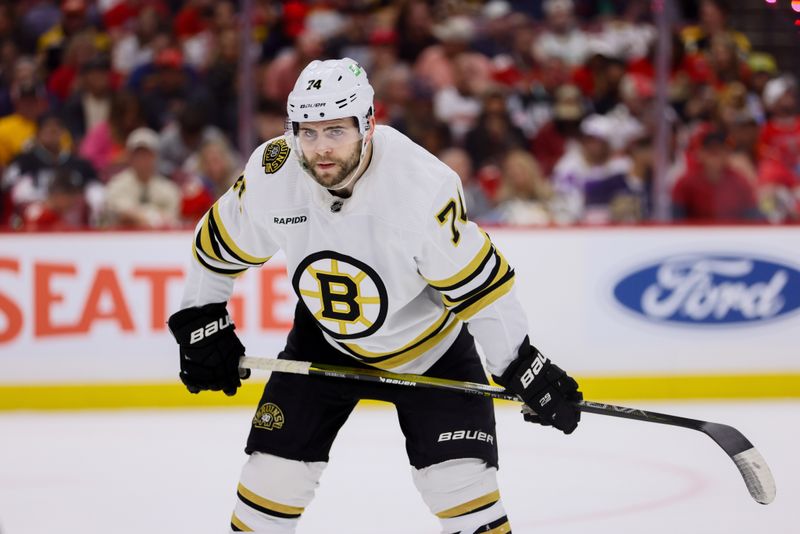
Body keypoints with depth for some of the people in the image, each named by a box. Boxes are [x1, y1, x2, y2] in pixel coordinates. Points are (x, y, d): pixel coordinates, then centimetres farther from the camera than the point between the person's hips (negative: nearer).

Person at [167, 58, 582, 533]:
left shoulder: (424, 186, -32)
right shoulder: (273, 172, -22)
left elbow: (480, 284, -23)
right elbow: (221, 244, -2)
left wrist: (525, 369, -21)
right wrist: (202, 325, 1)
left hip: (427, 342, -3)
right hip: (324, 337, 3)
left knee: (461, 477, -13)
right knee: (276, 467, 0)